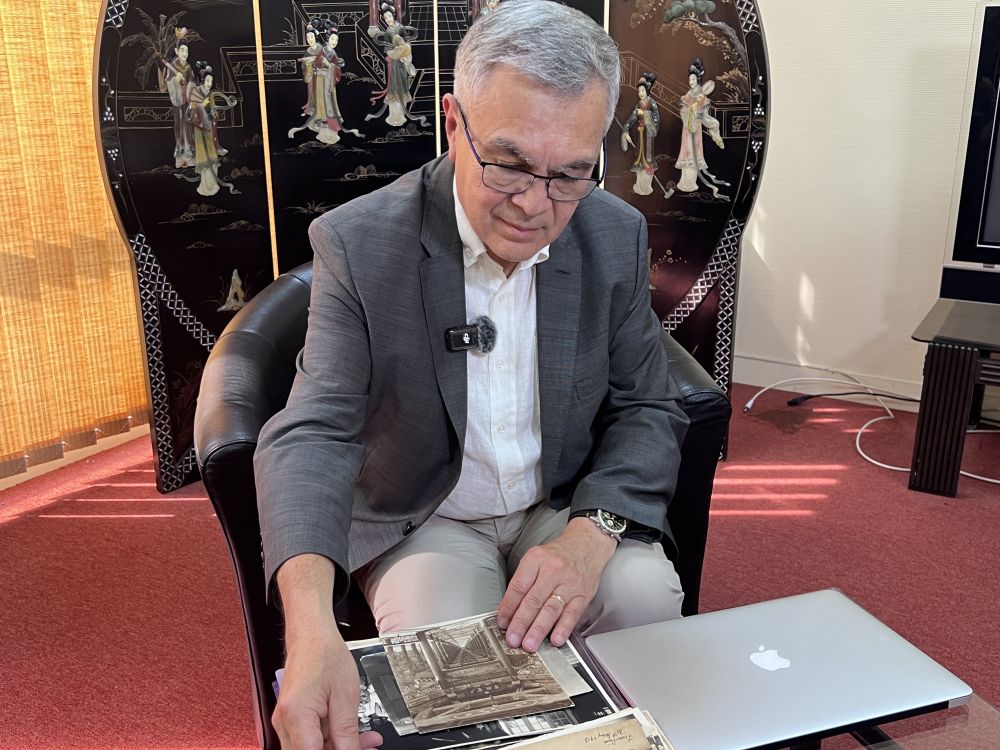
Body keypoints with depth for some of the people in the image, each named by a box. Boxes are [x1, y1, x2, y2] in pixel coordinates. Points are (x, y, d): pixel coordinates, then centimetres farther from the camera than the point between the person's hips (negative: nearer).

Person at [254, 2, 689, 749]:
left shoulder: (617, 236, -8)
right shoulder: (359, 242, -18)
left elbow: (648, 411, -3)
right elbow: (315, 432, -23)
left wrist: (590, 535, -24)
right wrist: (310, 621, -42)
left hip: (569, 507, 3)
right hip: (423, 517, -2)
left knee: (645, 598, -23)